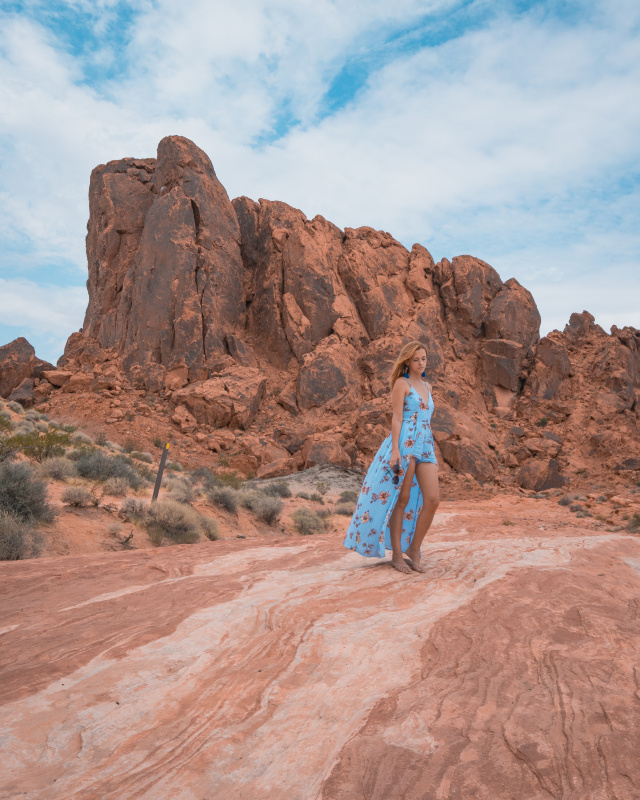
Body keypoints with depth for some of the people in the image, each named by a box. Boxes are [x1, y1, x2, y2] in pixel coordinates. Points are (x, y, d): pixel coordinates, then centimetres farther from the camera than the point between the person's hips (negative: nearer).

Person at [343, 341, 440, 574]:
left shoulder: (427, 387, 20)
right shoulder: (401, 383, -1)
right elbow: (397, 418, -9)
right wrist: (395, 450, -17)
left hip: (425, 446, 7)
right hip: (404, 444, -6)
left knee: (433, 499, -5)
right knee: (401, 499, -1)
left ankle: (413, 549, 10)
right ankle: (396, 555, 10)